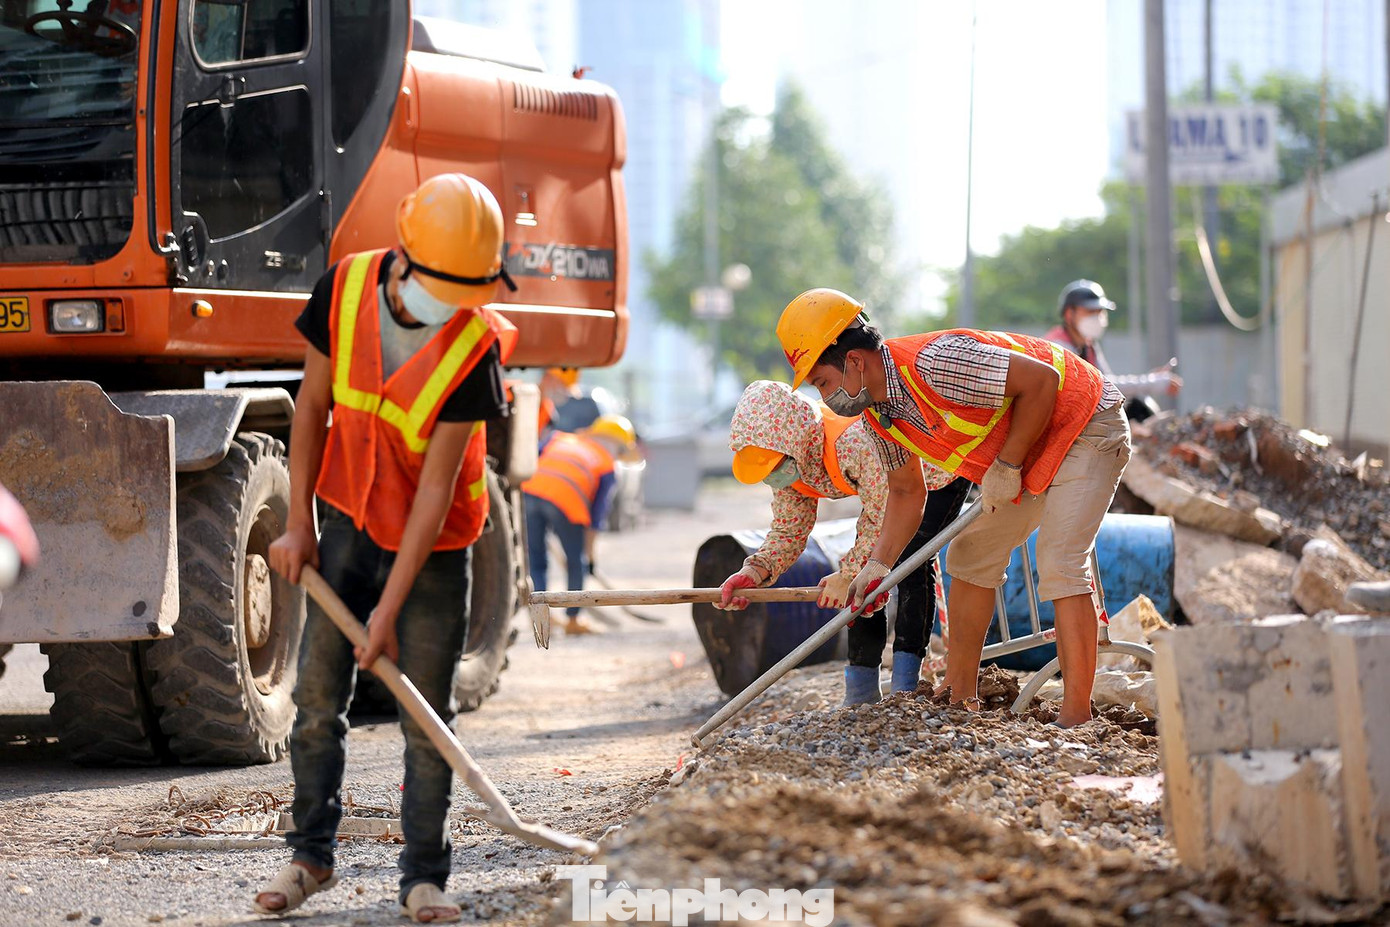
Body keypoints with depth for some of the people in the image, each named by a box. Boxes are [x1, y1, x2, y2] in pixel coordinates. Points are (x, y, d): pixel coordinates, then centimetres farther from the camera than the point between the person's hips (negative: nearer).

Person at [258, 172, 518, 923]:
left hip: (431, 544, -3)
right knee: (319, 696, 5)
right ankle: (311, 855, 19)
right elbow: (313, 406, 0)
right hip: (347, 520, 3)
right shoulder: (343, 290, -14)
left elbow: (436, 488, -22)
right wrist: (299, 523, 0)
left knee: (426, 715, -2)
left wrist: (390, 607, -21)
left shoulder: (475, 346, -24)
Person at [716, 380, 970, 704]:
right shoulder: (789, 463, -19)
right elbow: (787, 532, -12)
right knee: (864, 566, -1)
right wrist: (755, 571, -31)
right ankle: (862, 690, 5)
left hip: (941, 473, -8)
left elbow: (886, 520, -35)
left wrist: (847, 574, -28)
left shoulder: (857, 442, -45)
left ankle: (905, 684, -17)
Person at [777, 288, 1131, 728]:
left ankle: (1077, 716, -20)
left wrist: (1007, 465, -23)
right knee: (971, 556, 13)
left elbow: (1040, 380, -31)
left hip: (1085, 428, -10)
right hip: (1026, 456, 10)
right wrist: (878, 565, -5)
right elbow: (906, 492, 8)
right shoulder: (878, 411, -4)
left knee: (1060, 566, -20)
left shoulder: (933, 364, -34)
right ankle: (959, 693, 22)